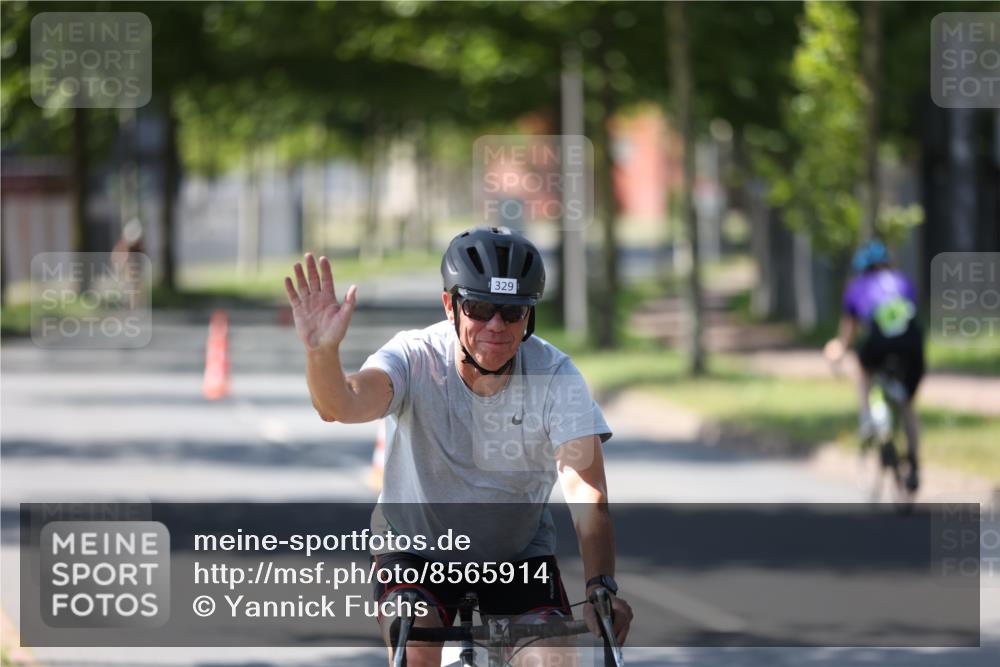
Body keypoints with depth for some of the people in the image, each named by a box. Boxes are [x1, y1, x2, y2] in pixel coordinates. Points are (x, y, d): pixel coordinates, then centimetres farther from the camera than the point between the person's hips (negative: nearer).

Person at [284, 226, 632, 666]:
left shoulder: (555, 375, -20)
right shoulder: (416, 359, -23)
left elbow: (587, 493, -30)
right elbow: (343, 405, -43)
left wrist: (600, 587, -46)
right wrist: (322, 351, -66)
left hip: (519, 552, 1)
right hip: (418, 546, -1)